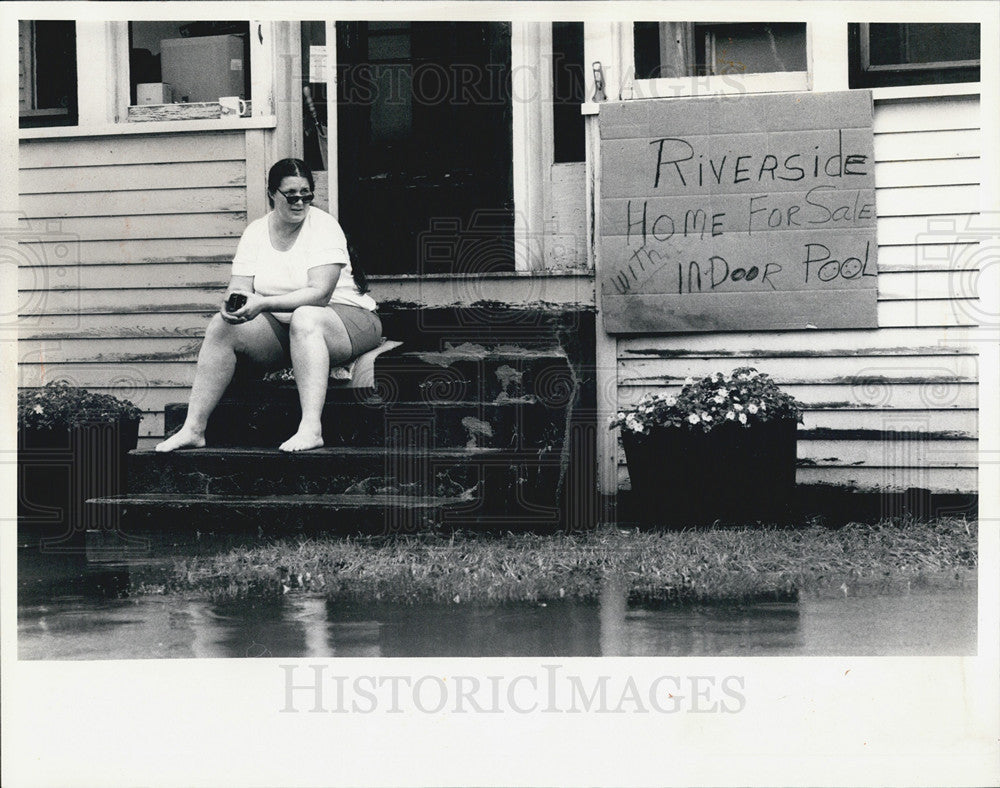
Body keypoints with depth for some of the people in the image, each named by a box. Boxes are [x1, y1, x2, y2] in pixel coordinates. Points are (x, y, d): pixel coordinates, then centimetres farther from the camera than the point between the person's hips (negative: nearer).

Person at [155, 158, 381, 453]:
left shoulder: (323, 226, -11)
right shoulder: (256, 232, 5)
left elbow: (319, 294, -22)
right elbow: (239, 288, 0)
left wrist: (263, 303, -32)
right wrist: (233, 303, -26)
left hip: (343, 317, -5)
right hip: (281, 327, 5)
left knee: (304, 318, -38)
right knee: (221, 327, -17)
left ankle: (311, 428, -50)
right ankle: (193, 429, -17)